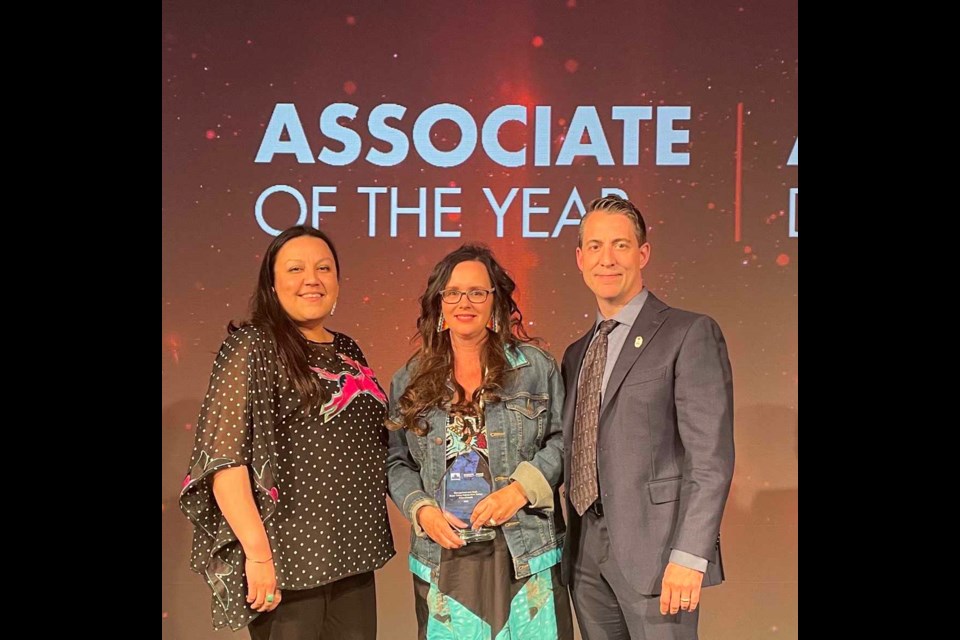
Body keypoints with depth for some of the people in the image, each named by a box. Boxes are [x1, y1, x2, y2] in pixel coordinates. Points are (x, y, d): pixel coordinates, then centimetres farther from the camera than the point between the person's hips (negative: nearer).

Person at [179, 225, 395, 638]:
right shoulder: (253, 347, -9)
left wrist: (371, 542, 10)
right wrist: (258, 554, -21)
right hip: (287, 558, -6)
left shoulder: (348, 351, 11)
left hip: (352, 556, 6)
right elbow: (224, 458, -17)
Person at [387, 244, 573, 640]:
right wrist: (421, 510, -7)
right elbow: (396, 462, 10)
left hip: (525, 553, -1)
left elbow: (562, 439, 1)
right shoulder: (411, 381, 8)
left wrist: (522, 488, -13)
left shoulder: (536, 367, 2)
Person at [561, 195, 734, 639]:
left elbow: (712, 457, -11)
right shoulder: (576, 354, 15)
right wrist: (565, 547, 9)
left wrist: (690, 555, -18)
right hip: (586, 556, 6)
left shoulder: (691, 334, -5)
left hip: (654, 550, -6)